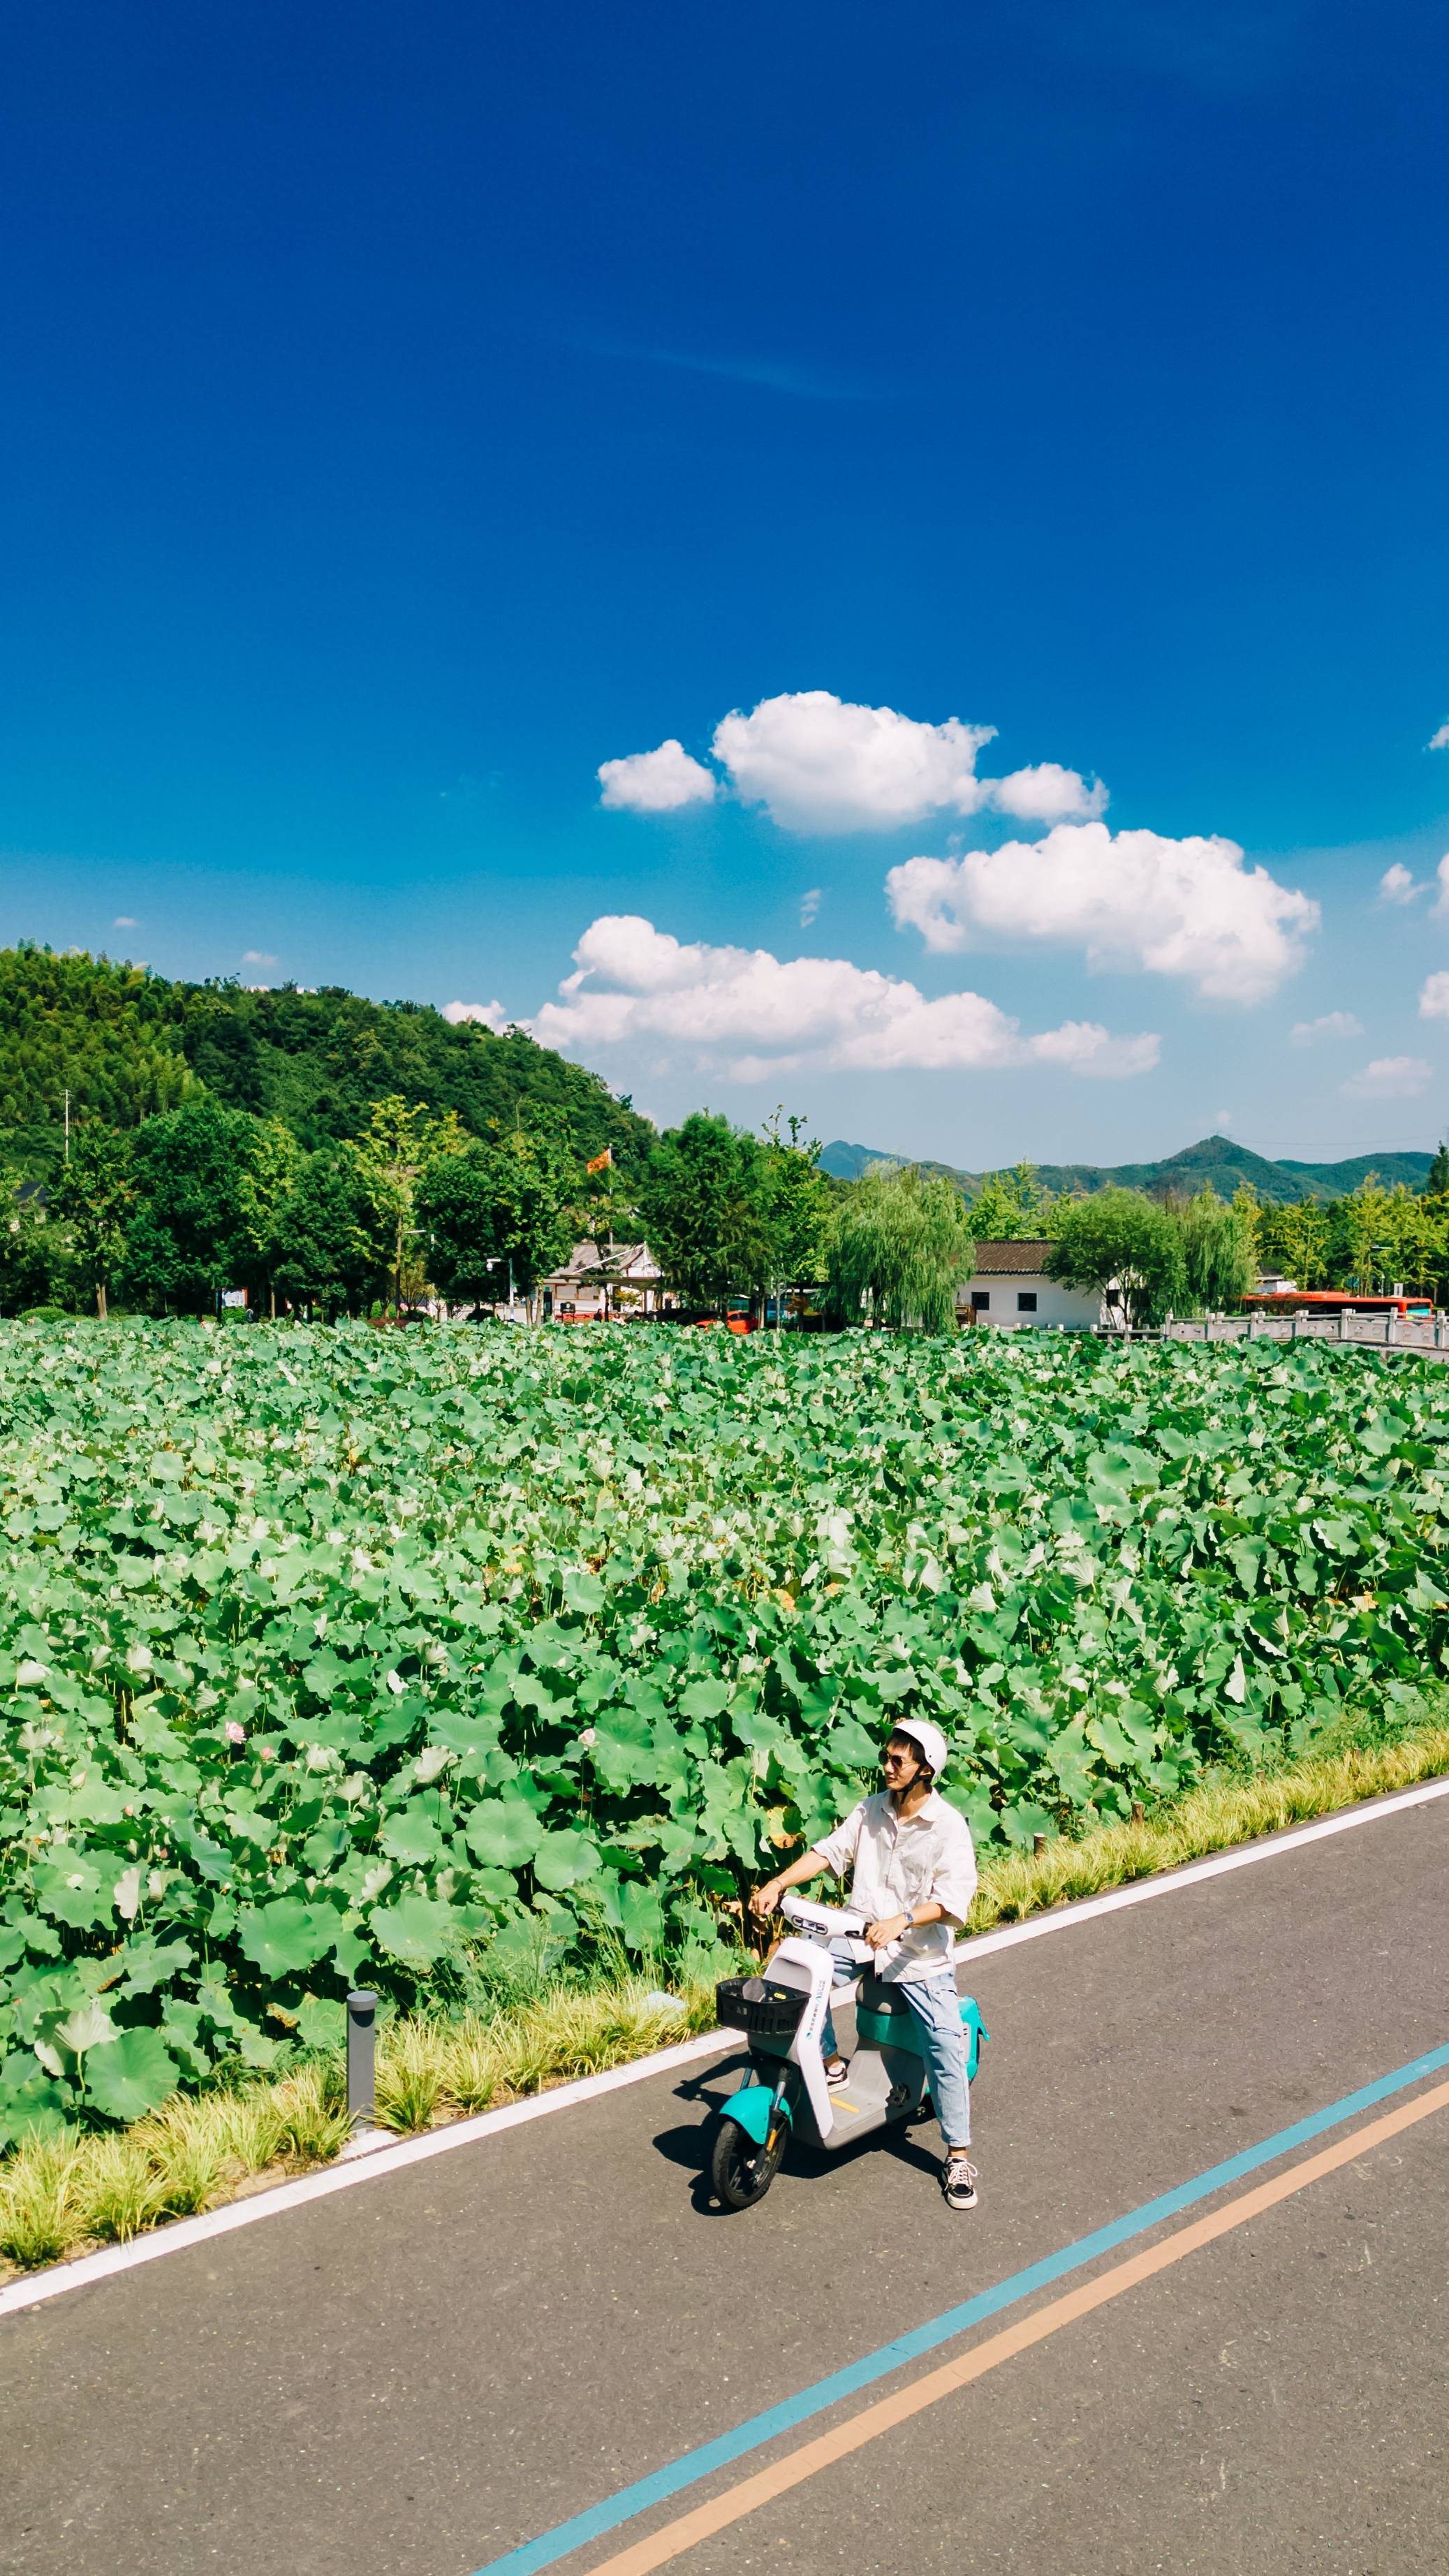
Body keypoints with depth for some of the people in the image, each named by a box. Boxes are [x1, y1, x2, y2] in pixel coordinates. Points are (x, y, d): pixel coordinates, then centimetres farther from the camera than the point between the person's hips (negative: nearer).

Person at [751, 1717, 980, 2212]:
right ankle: (831, 2063, 1)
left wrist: (900, 1921, -36)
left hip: (921, 1954, -4)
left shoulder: (948, 1826, -14)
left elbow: (954, 1898, -22)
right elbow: (830, 1849, 2)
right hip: (862, 1938, 4)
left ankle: (959, 2157, 5)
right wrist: (776, 1884, -11)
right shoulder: (871, 1809, 3)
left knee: (946, 2047, -12)